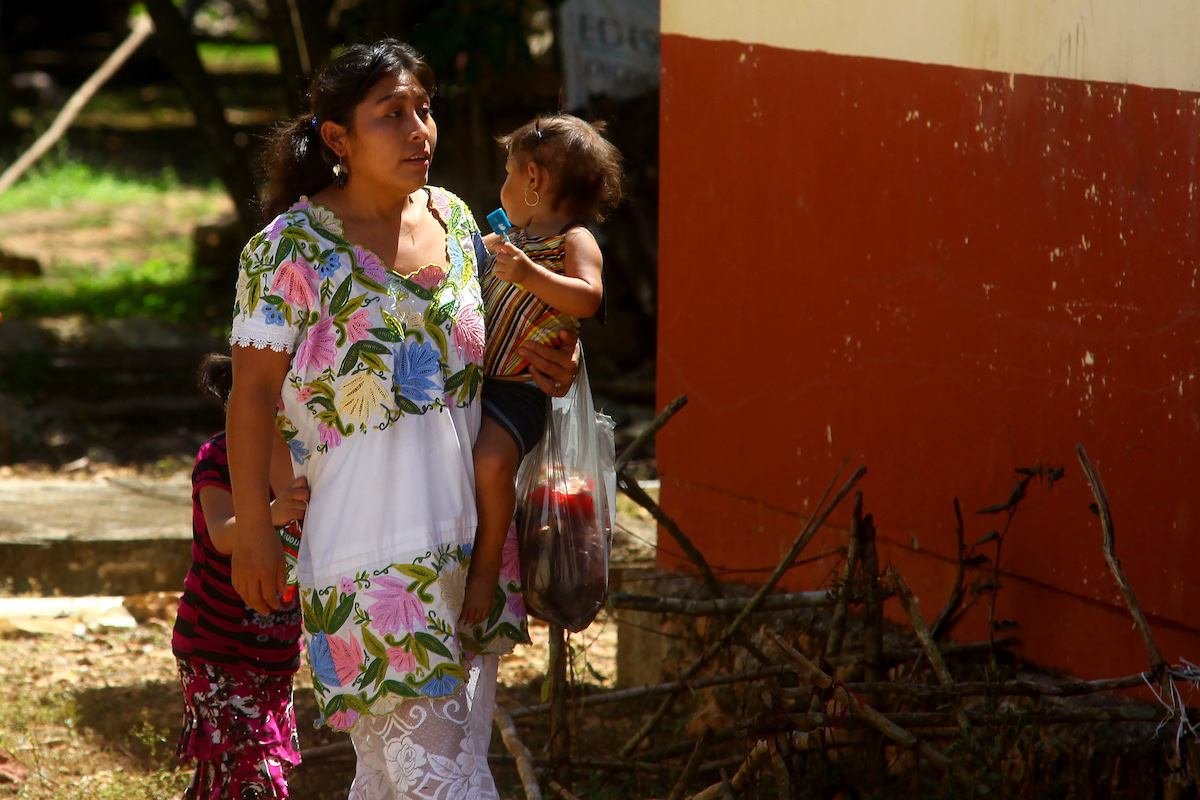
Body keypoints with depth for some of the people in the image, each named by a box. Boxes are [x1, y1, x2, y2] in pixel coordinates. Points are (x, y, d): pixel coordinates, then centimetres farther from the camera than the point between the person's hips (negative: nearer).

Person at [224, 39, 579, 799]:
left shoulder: (454, 218, 8)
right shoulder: (295, 246, -11)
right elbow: (254, 392, -9)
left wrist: (550, 364, 3)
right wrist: (253, 531, -12)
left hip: (474, 533, 7)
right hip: (373, 549, -7)